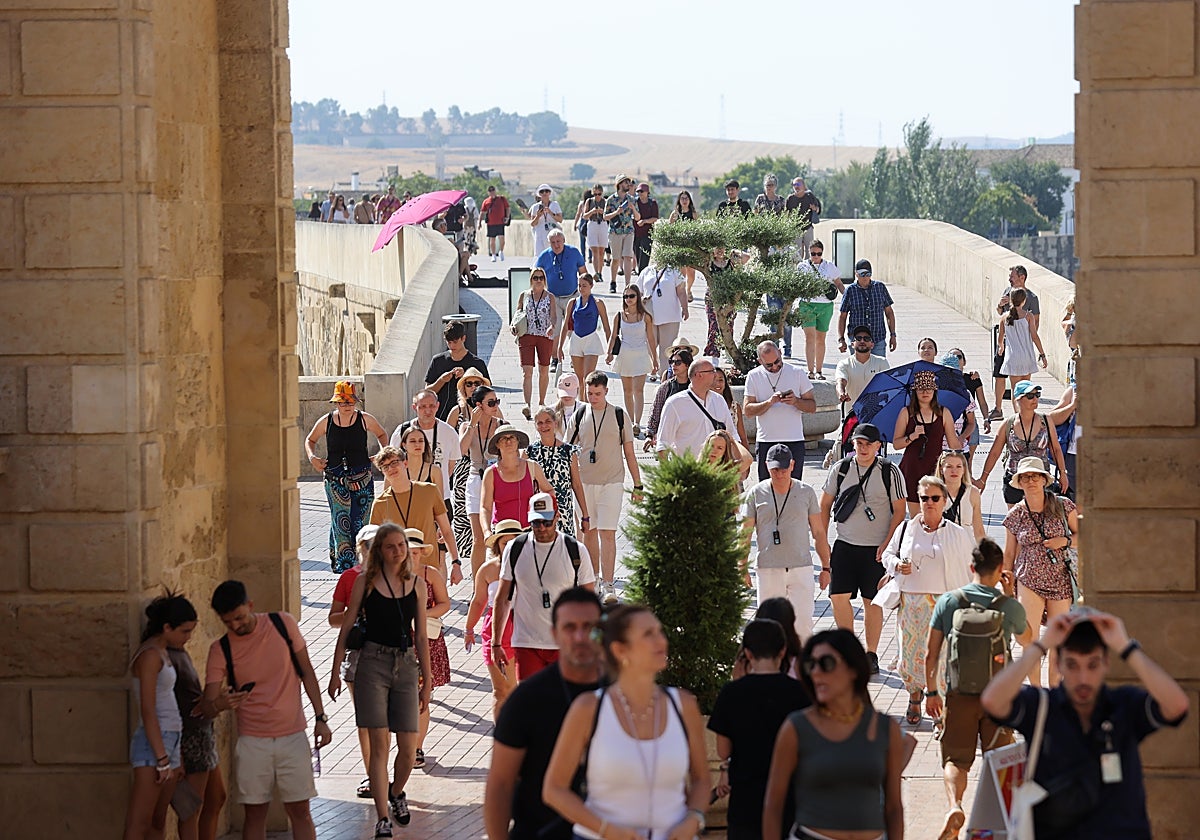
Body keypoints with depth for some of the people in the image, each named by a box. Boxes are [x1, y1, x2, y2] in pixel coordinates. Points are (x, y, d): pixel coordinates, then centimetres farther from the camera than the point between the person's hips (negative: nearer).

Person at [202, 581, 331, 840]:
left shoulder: (283, 624, -4)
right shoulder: (220, 650, -5)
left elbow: (306, 672, 6)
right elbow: (207, 705, -9)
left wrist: (320, 717, 1)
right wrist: (219, 704, -33)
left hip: (293, 737, 0)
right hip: (252, 741, 0)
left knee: (299, 809, 2)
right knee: (255, 813, 3)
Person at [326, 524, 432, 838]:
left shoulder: (417, 584, 9)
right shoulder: (366, 581, 1)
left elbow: (421, 636, 13)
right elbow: (346, 627, 4)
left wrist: (427, 680, 13)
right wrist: (336, 672, 1)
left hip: (406, 665, 3)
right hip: (373, 662, -3)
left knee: (408, 747, 0)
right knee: (379, 744, -7)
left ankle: (396, 793, 31)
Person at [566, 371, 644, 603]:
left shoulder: (619, 415, 2)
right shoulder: (579, 416, 5)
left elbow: (629, 453, 6)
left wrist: (638, 485, 6)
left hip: (612, 482, -2)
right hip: (584, 482, 2)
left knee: (607, 533, -9)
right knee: (589, 531, 7)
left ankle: (608, 584, -9)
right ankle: (595, 580, 20)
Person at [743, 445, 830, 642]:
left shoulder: (806, 492, 5)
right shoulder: (756, 494, 3)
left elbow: (819, 533, 10)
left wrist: (825, 567, 8)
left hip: (801, 568, 0)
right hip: (768, 570, 0)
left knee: (802, 623, -8)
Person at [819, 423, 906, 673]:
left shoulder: (890, 472, -5)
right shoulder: (840, 469, 2)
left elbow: (899, 511, -2)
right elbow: (825, 506, 10)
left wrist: (887, 544, -10)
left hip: (876, 549, -2)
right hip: (845, 545, 2)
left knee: (872, 602, 4)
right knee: (838, 596, -5)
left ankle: (871, 655, 14)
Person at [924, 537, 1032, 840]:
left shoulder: (948, 602, -6)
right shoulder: (1009, 606, -7)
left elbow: (931, 655, -2)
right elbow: (1027, 639, 16)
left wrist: (932, 692, 10)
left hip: (959, 693, 0)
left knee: (956, 759, 7)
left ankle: (954, 806, -17)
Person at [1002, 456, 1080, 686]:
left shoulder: (1063, 506, -2)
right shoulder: (1015, 515, 0)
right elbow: (1009, 555, 8)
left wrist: (1066, 541, -12)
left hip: (1061, 580, 1)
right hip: (1029, 581, -1)